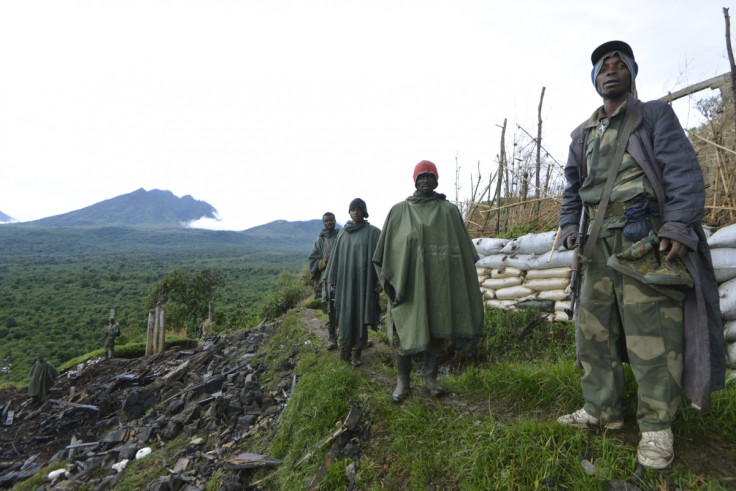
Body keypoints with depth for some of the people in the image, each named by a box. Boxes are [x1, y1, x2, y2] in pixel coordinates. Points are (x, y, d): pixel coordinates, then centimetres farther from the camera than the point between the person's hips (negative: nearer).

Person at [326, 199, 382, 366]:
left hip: (364, 281, -3)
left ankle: (357, 352, 13)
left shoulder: (374, 232, -2)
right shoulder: (343, 233, 9)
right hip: (345, 280, 3)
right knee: (345, 315, 6)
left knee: (361, 316, 2)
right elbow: (336, 256, 11)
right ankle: (345, 350, 17)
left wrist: (380, 280, -11)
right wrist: (334, 280, 9)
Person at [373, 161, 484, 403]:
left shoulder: (450, 210, 9)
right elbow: (385, 247, 6)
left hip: (440, 281, 1)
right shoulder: (400, 210, 7)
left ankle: (431, 377, 22)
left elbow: (462, 248, 11)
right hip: (408, 280, -1)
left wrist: (463, 280, 7)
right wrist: (388, 279, -1)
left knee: (436, 328, 7)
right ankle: (402, 381, 14)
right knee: (405, 329, 1)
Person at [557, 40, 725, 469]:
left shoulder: (655, 116, 6)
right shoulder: (584, 135, 20)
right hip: (601, 245, 6)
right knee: (593, 328, 6)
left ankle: (656, 426, 9)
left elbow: (684, 173, -5)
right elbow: (573, 186, 25)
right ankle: (603, 410, 19)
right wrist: (570, 224, 10)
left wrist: (679, 225, -18)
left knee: (652, 334, -5)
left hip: (646, 241, -5)